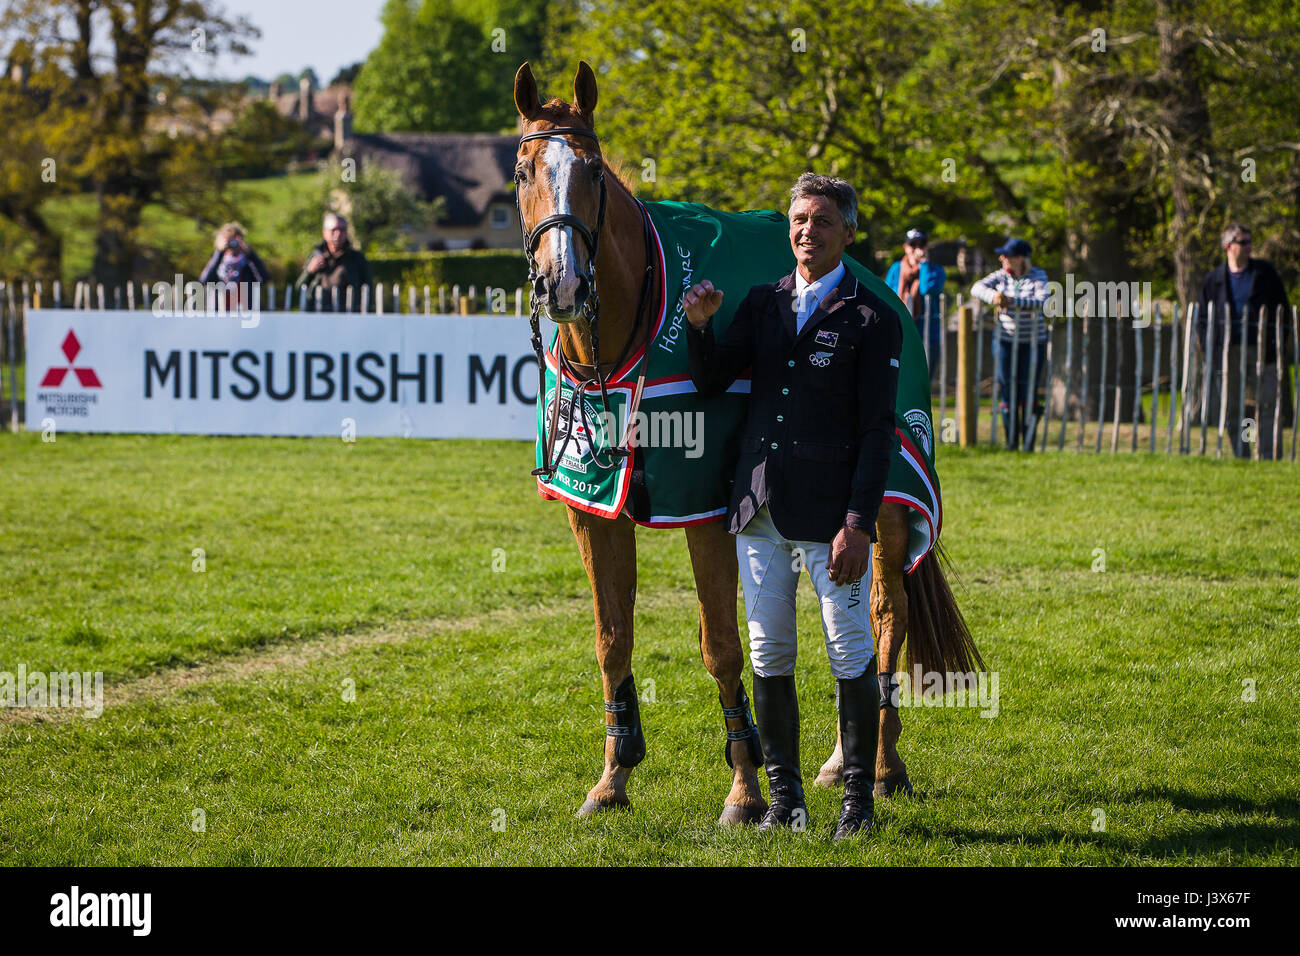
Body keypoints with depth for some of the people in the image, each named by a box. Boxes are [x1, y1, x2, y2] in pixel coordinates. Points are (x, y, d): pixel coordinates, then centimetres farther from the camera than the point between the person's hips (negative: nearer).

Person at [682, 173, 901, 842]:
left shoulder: (871, 320, -3)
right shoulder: (761, 303, 12)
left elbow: (877, 431, -7)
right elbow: (711, 382, 9)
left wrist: (859, 524, -14)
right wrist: (698, 327, -10)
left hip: (829, 516, -5)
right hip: (759, 511, 5)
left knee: (851, 659, 0)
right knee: (768, 659, 8)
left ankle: (858, 799, 9)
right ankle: (784, 796, 18)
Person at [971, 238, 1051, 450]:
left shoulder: (1038, 277, -8)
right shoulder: (1001, 276, 0)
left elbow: (1042, 302, -24)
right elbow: (977, 287, -13)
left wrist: (1012, 301, -35)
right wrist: (993, 296, -34)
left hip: (1033, 343, -2)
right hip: (1005, 341, 2)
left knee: (1029, 397, -5)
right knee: (1007, 395, 1)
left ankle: (1028, 446, 0)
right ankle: (1011, 446, 8)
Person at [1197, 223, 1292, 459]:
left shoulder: (1265, 272, 6)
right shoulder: (1215, 278, 7)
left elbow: (1283, 307, 9)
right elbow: (1203, 317, 13)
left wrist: (1280, 343, 1)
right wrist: (1207, 348, 1)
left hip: (1262, 349, -1)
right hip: (1228, 350, 1)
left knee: (1266, 404, -7)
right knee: (1231, 406, 2)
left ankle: (1267, 455, -4)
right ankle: (1241, 455, 11)